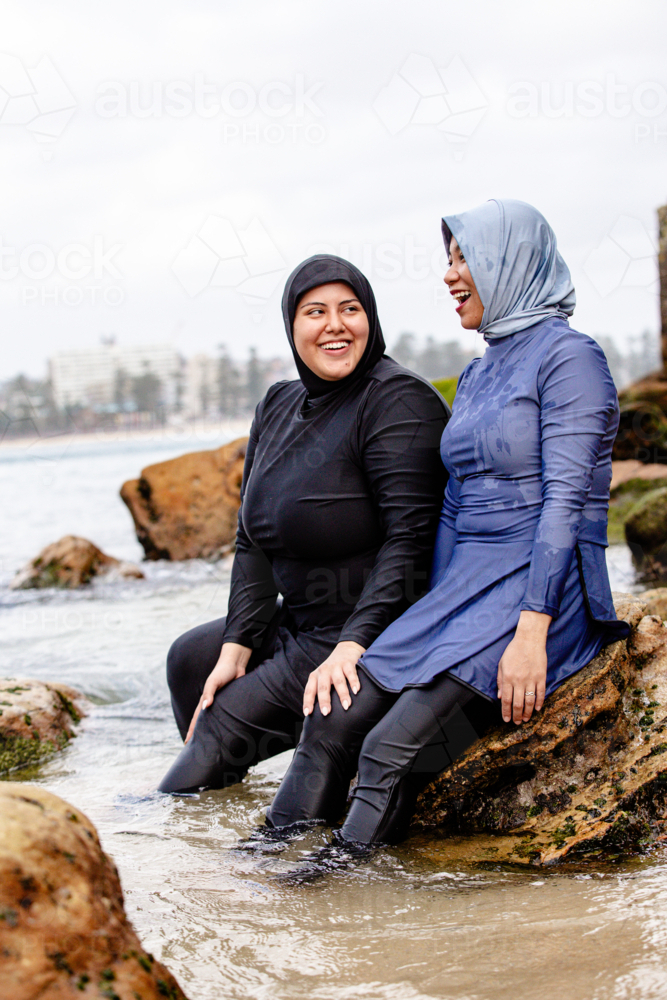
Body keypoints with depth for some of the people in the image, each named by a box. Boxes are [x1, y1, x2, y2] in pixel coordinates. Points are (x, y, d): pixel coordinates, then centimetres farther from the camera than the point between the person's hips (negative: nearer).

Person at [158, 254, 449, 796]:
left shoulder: (397, 400, -18)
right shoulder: (278, 406, 8)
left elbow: (410, 538, -24)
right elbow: (254, 539, 9)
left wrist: (353, 645, -30)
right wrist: (236, 648, -1)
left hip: (375, 634, -9)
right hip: (300, 623, 9)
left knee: (224, 730, -12)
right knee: (191, 657, 17)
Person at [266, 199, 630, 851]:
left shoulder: (568, 356, -7)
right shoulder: (476, 375, 19)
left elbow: (565, 498, -16)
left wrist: (532, 632, -23)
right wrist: (432, 622, 8)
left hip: (544, 593, -7)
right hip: (464, 586, 7)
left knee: (392, 747, -26)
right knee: (328, 724, -12)